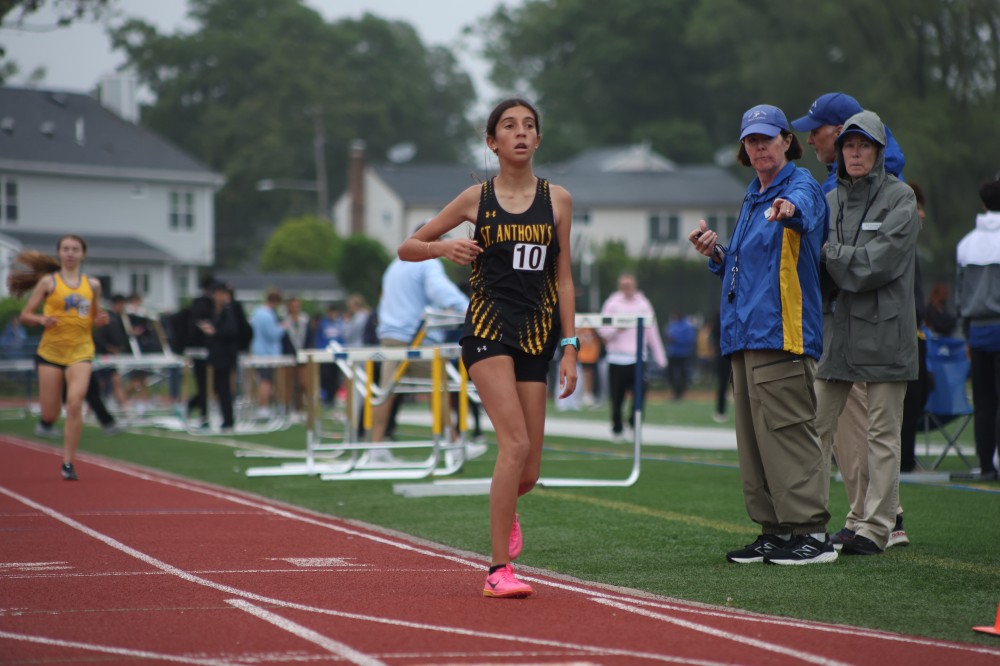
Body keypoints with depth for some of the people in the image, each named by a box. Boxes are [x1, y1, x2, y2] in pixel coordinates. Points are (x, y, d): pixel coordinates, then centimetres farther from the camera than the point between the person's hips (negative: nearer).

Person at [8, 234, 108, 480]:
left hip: (80, 351, 1)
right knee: (51, 413, 2)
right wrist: (41, 319, -17)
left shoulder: (93, 285, 8)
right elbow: (25, 314, 3)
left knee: (75, 404, -18)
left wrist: (101, 320, -1)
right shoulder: (48, 282, 1)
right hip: (51, 350, -1)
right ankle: (46, 421, 41)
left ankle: (68, 463, -10)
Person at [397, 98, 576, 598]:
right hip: (488, 327, -3)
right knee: (516, 443, -22)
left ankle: (504, 509, 41)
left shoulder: (557, 199, 8)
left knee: (528, 472, 2)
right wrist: (443, 247, -11)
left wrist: (570, 347, 3)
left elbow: (563, 280, 10)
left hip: (537, 332, 3)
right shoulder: (476, 199, 4)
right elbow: (407, 248, 10)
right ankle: (498, 570, -15)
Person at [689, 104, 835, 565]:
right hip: (743, 336, 9)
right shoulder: (752, 199, 22)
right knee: (754, 438, 9)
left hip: (783, 333, -9)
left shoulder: (801, 185, -5)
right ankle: (776, 531, 14)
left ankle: (811, 532, -10)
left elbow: (803, 206, -32)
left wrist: (789, 209, -55)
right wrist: (716, 254, 9)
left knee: (787, 433, -12)